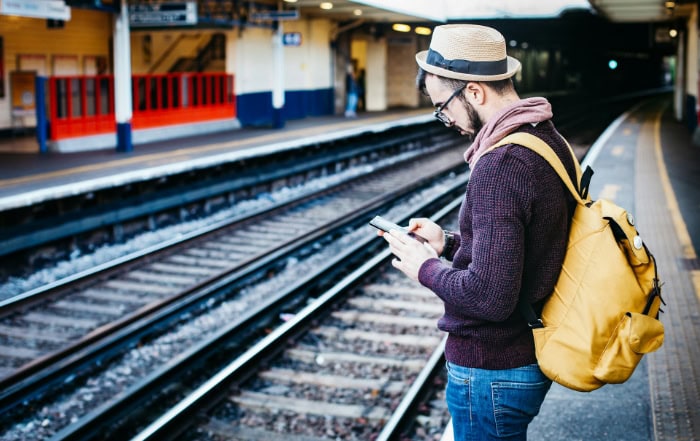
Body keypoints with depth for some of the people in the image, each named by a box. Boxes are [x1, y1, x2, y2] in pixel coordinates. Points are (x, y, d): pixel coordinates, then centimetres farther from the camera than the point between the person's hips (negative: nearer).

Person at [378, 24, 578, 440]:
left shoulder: (500, 165, -27)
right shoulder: (549, 139, 3)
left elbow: (490, 296, -30)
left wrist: (426, 268, -14)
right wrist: (450, 242, 8)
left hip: (492, 372, -9)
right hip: (532, 355, 9)